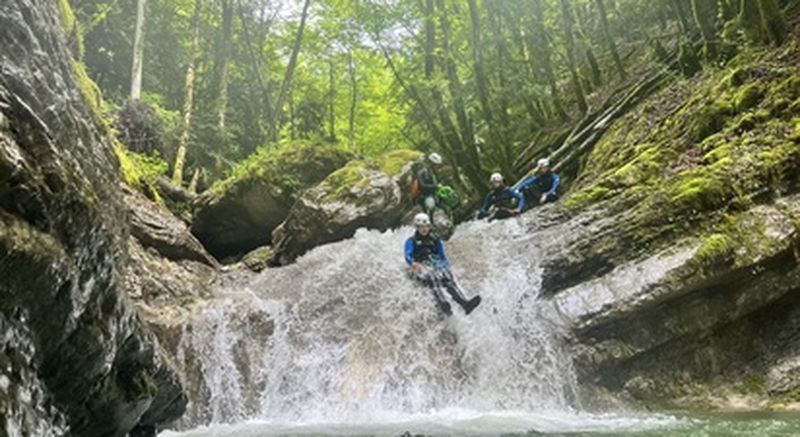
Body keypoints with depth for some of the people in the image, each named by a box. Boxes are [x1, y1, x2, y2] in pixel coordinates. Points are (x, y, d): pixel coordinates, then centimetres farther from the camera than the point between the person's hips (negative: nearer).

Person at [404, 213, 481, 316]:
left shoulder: (435, 240, 27)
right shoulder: (411, 241, 19)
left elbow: (442, 255, 22)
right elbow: (407, 256, 4)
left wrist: (446, 265, 0)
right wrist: (413, 263, -19)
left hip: (436, 265, 3)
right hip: (420, 268, -3)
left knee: (448, 278, -31)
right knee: (433, 277, -38)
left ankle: (464, 303, -52)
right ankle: (443, 305, -60)